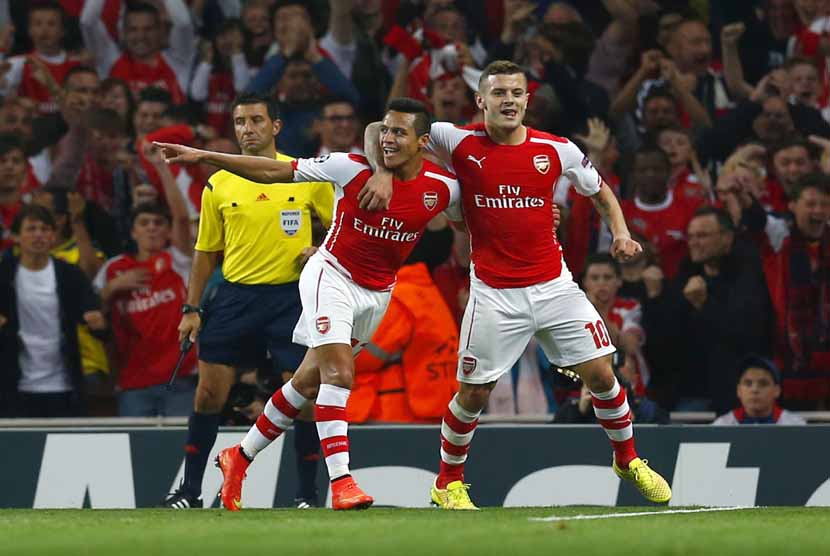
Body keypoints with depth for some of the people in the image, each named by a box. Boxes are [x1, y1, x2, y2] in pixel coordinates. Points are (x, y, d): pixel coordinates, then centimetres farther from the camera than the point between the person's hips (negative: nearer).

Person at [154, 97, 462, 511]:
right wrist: (203, 156, -16)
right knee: (337, 372, -22)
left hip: (378, 292, 4)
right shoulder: (354, 168, -18)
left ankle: (240, 457, 28)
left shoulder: (443, 188, -11)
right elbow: (274, 172, -13)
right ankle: (340, 481, -24)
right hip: (333, 276, -4)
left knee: (309, 382, 12)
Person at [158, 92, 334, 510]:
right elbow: (206, 253, 13)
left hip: (290, 296, -2)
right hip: (234, 295, 2)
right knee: (208, 394, 0)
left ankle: (308, 494, 7)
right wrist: (191, 308, 8)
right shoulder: (218, 186, 6)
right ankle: (189, 491, 10)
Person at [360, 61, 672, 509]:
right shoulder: (460, 143, -7)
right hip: (494, 294, -2)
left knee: (600, 374, 0)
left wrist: (620, 231, -2)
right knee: (474, 393, 1)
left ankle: (628, 460, 23)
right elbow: (379, 130, -2)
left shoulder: (556, 150, -2)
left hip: (553, 284, 2)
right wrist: (383, 171, -19)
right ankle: (448, 483, 22)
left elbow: (599, 190, 15)